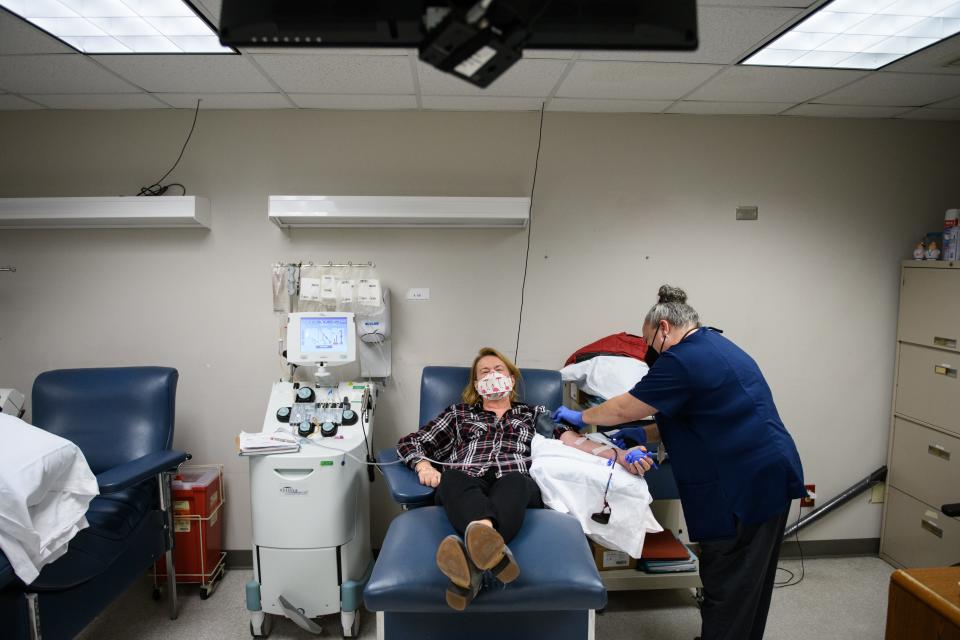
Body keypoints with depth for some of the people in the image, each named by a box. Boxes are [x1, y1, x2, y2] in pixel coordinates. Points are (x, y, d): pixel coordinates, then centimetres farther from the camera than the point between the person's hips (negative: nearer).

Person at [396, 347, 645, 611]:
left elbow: (571, 439, 13)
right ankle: (493, 551, -64)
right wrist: (424, 467, 2)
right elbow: (409, 442, 26)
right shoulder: (459, 413, 30)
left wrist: (619, 455, -4)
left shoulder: (533, 414, 30)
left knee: (514, 481, -37)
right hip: (466, 483, 1)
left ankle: (474, 560, -64)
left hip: (516, 483, 0)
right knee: (452, 478, -36)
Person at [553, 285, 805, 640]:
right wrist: (644, 435, 14)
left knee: (727, 588, 2)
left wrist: (580, 417, 6)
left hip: (744, 485, -10)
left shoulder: (683, 359, -17)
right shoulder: (715, 345, 13)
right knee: (748, 585, 20)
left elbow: (624, 408, -10)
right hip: (768, 476, 10)